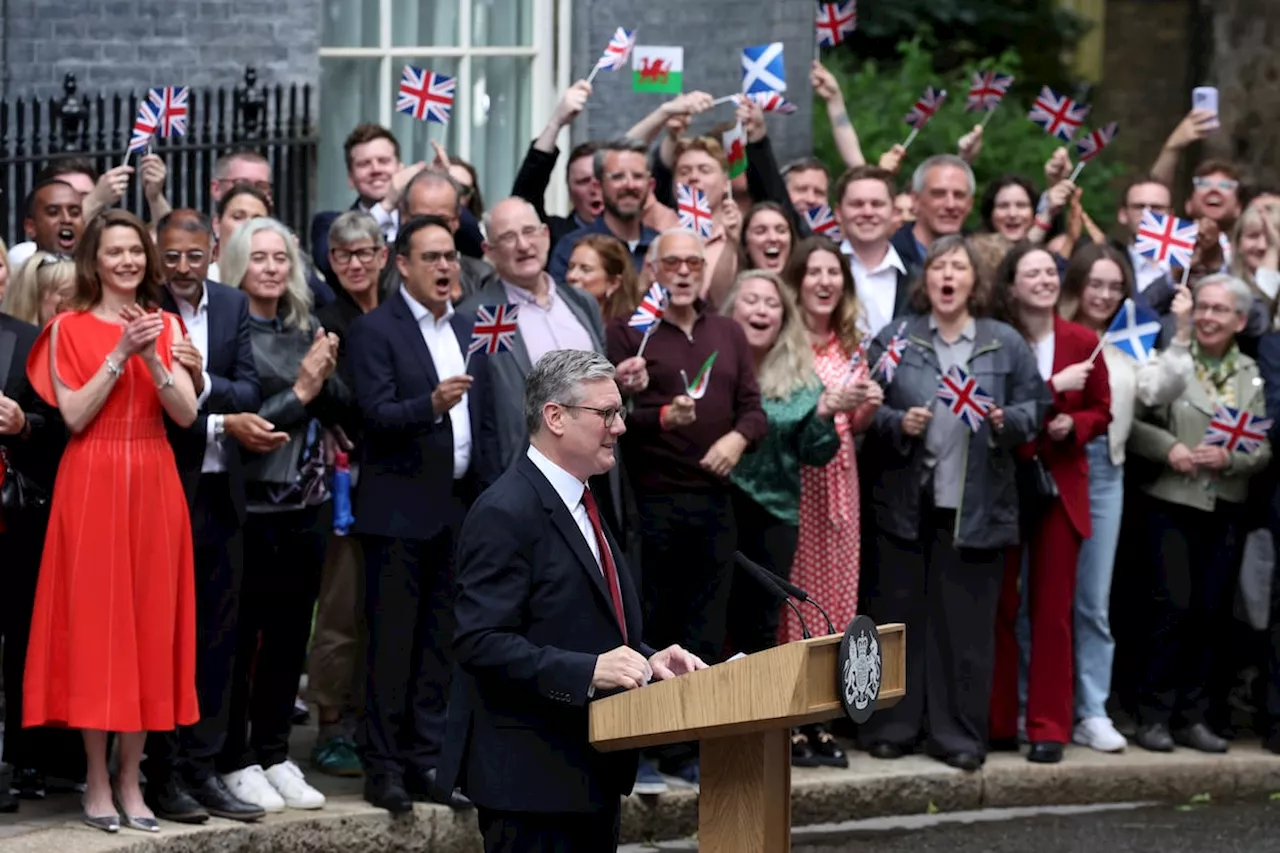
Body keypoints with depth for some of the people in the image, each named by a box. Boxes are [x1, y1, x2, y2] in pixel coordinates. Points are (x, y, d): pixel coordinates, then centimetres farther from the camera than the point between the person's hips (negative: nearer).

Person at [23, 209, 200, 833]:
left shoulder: (165, 326, 9)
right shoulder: (69, 329, 0)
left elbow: (187, 415, 0)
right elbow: (74, 417, -10)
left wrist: (152, 359, -15)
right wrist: (119, 355, -16)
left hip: (153, 485, 3)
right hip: (92, 484, -3)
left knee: (149, 622, 3)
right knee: (94, 622, -3)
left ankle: (131, 777, 10)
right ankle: (97, 779, 3)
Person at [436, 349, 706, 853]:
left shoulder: (579, 504, 18)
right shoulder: (506, 514, -15)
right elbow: (481, 643, -22)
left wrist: (645, 660, 7)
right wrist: (588, 671, -29)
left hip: (592, 771, 10)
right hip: (531, 776, -10)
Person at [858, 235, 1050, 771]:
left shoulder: (1006, 344, 6)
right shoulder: (894, 341, 6)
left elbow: (1035, 406, 6)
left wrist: (1007, 421, -14)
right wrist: (898, 424, -14)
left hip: (976, 505, 0)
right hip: (906, 502, 0)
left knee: (967, 621, 2)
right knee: (899, 615, 3)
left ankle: (958, 733, 8)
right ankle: (893, 726, 11)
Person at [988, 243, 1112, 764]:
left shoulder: (1083, 343, 3)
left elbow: (1101, 412, 10)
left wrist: (1072, 426, -11)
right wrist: (1053, 387, -20)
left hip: (1060, 486, 2)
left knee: (1053, 612, 3)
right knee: (998, 607, 5)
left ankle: (1049, 727, 7)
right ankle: (996, 722, 13)